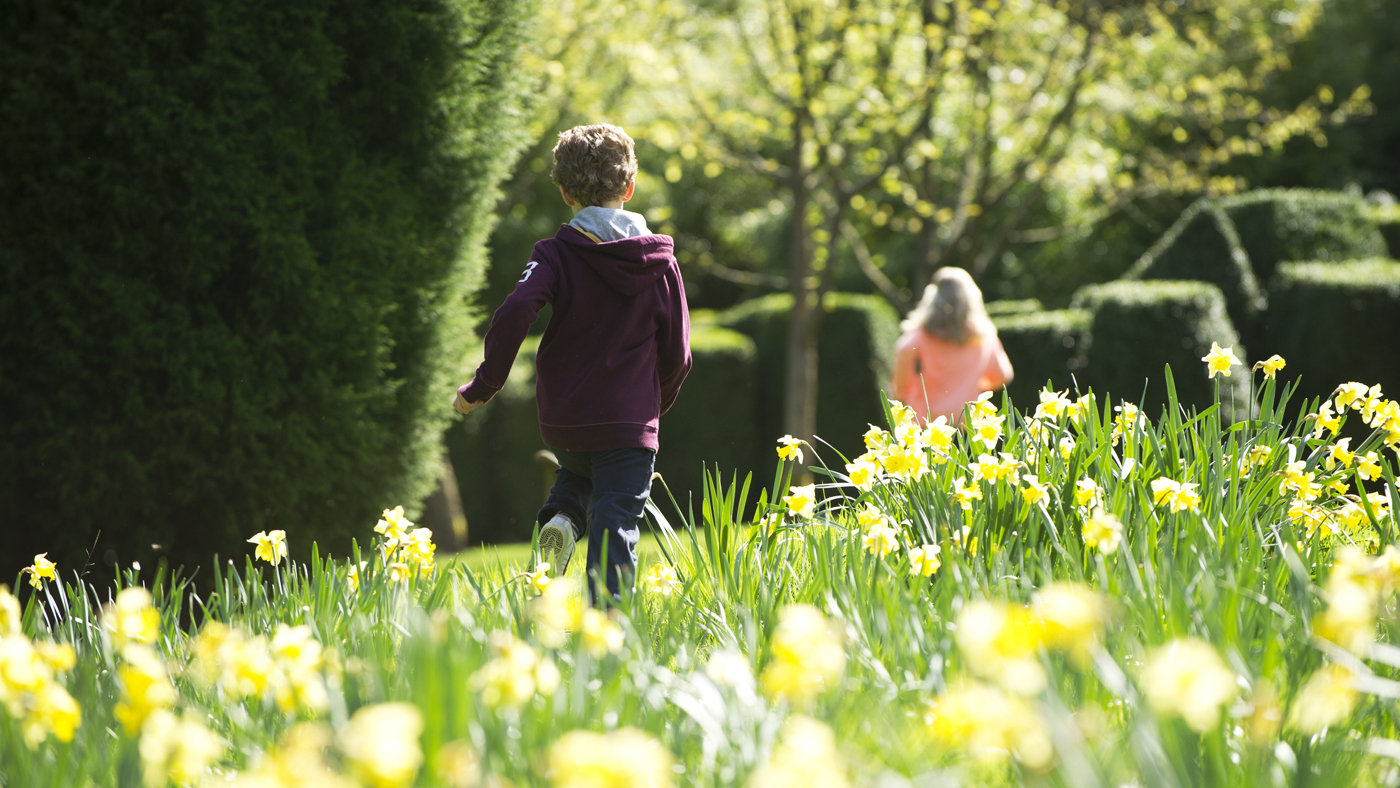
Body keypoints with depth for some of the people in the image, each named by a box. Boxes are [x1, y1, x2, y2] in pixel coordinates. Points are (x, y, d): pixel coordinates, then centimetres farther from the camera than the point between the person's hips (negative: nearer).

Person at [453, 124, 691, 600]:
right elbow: (677, 352, 7)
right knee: (614, 541, 0)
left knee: (578, 472, 34)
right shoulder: (660, 261, 3)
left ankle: (562, 515, 5)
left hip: (562, 423, 1)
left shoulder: (556, 254, -5)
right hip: (630, 425, -1)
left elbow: (513, 316, -21)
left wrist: (483, 387, -10)